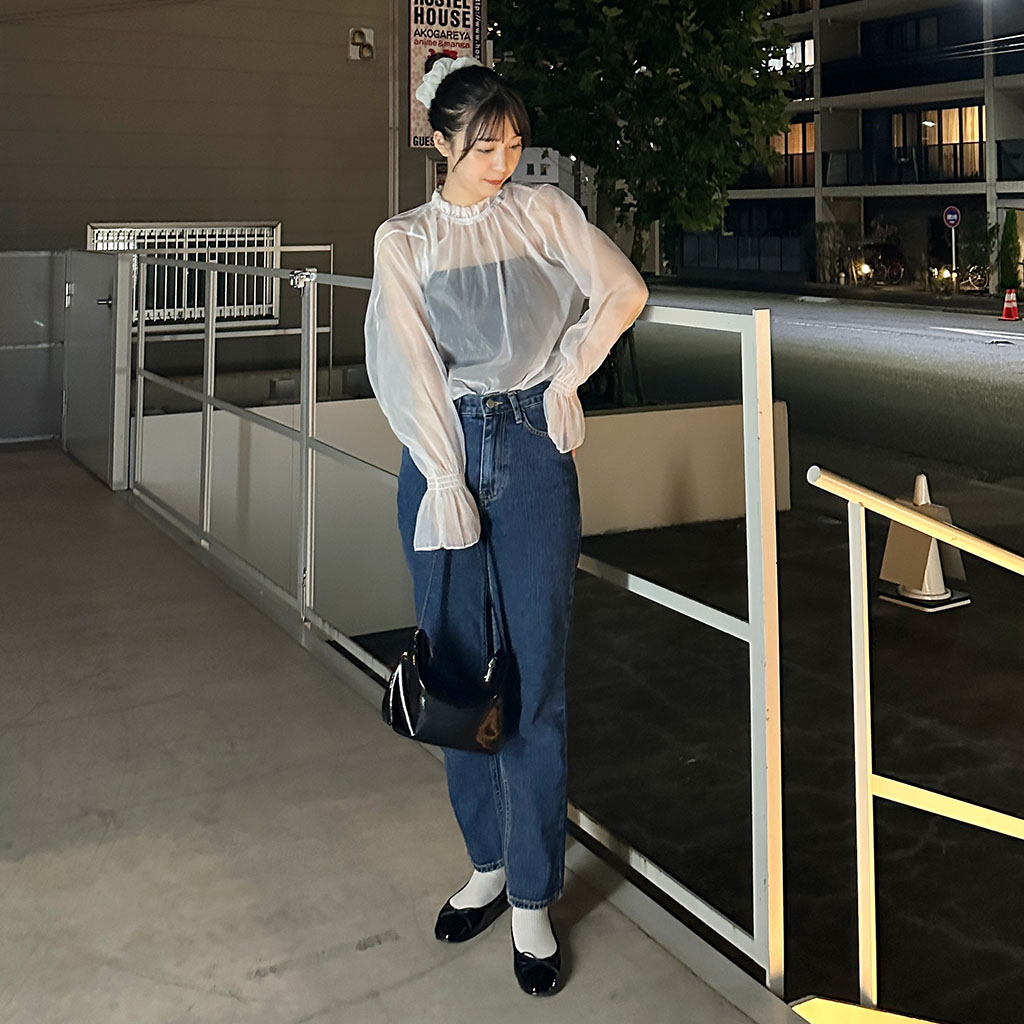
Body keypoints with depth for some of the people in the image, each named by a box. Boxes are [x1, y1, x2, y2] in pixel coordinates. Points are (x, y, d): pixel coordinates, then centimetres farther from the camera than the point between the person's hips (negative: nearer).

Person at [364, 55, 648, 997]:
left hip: (535, 449, -1)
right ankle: (487, 865, 25)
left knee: (537, 679, -2)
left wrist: (568, 374, 2)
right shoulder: (403, 241, 5)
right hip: (442, 451, 1)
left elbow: (623, 291, 7)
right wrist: (446, 484, -12)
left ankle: (534, 901, 7)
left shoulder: (544, 211, 8)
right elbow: (409, 364, -4)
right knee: (459, 671, 7)